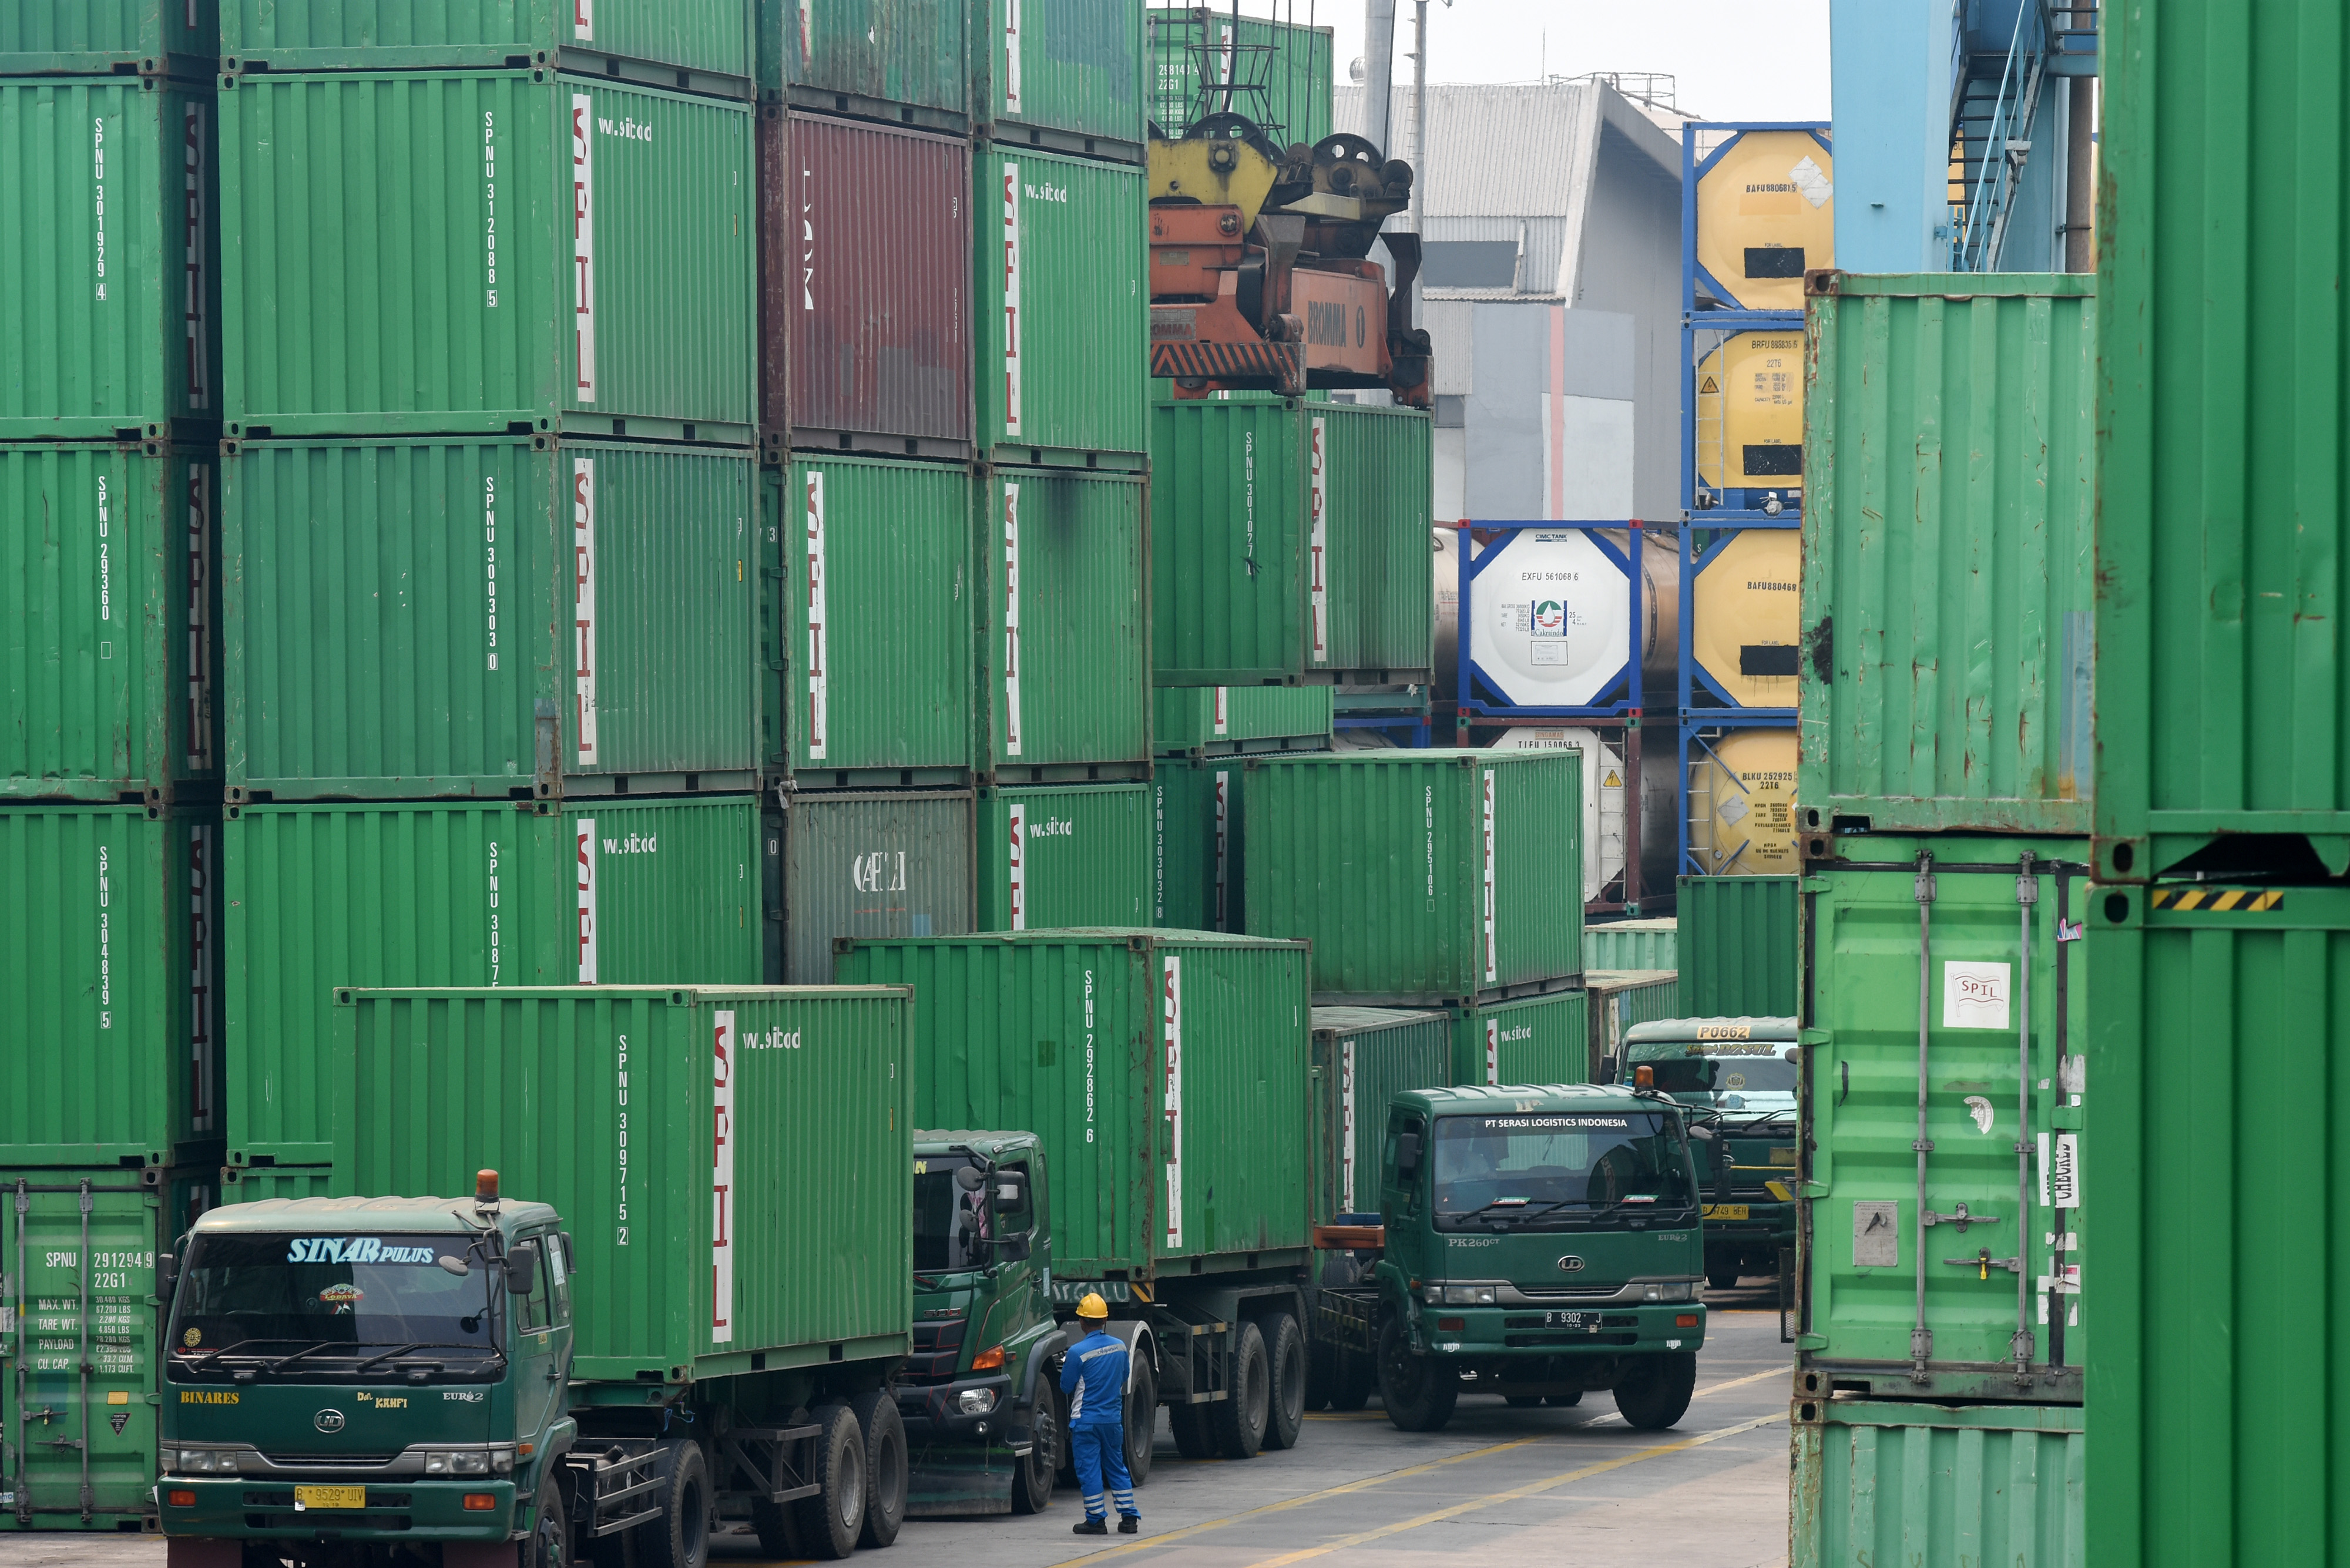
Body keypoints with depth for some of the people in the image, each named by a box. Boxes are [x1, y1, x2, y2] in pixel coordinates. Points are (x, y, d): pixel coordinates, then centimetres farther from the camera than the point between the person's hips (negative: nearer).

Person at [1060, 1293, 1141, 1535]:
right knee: (1117, 1467, 14)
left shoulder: (1077, 1352, -17)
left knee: (1089, 1469, 2)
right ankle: (1128, 1517, 14)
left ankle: (1096, 1520, 3)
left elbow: (1066, 1386, -7)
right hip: (1114, 1419, 5)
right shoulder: (1120, 1348, 0)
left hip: (1086, 1420, -5)